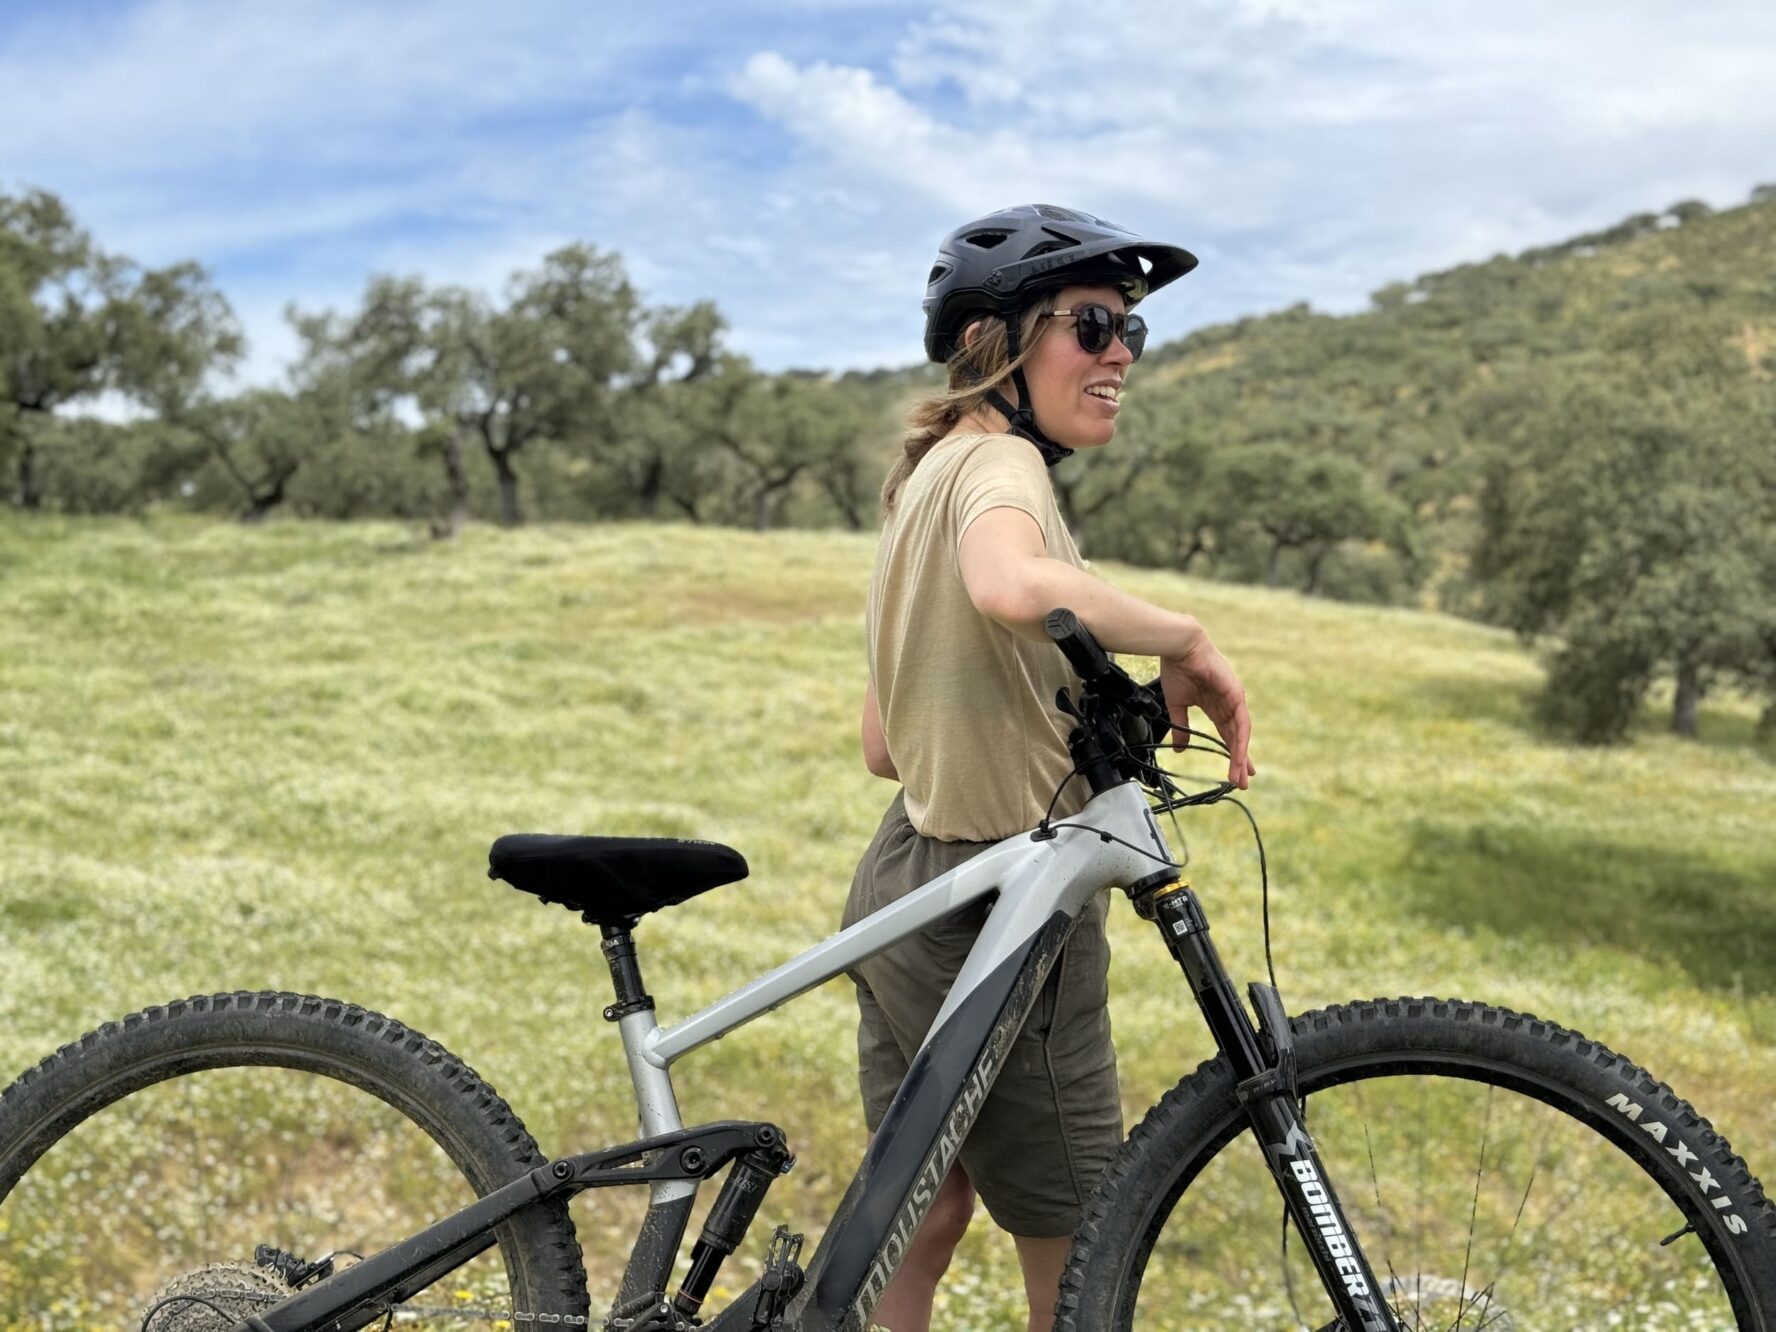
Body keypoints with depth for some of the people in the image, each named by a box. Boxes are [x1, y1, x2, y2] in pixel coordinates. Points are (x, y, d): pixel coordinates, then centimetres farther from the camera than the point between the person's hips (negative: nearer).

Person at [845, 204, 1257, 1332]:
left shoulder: (931, 473, 14)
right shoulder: (998, 460, -14)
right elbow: (1014, 584, -41)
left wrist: (1082, 729, 13)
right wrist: (1186, 642, -25)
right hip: (1001, 911, -9)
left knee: (926, 1218, 21)